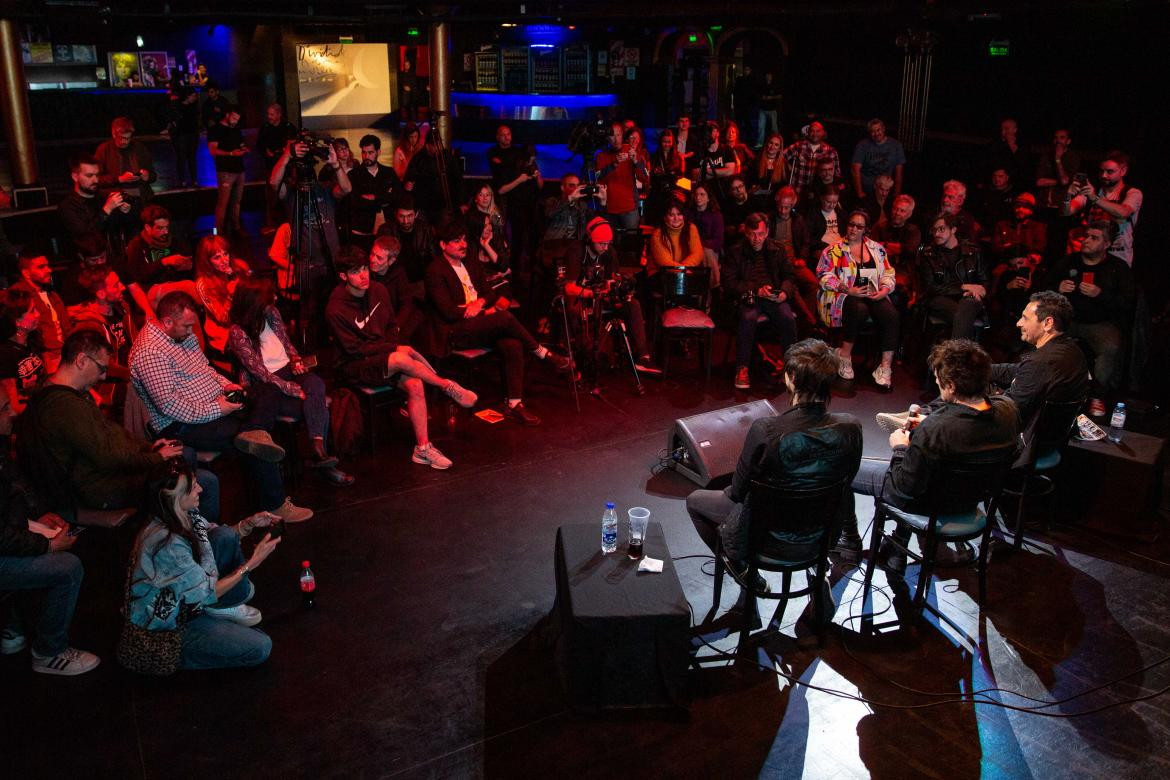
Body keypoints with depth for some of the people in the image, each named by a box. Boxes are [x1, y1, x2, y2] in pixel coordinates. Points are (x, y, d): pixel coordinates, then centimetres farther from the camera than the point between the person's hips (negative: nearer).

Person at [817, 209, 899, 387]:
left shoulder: (877, 249, 19)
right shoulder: (834, 250, 7)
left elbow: (888, 273, 18)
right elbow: (825, 276, -3)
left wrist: (885, 289, -3)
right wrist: (848, 290, -14)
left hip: (873, 294, 3)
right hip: (843, 295, -3)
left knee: (891, 313, -28)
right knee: (860, 309, -38)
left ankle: (886, 366, -27)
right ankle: (845, 355, -19)